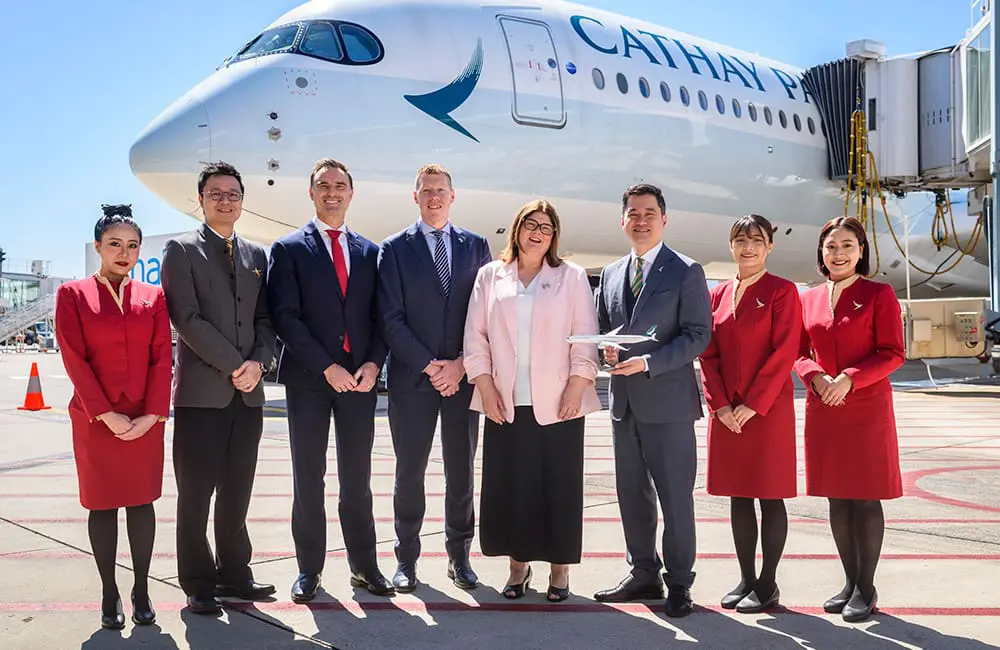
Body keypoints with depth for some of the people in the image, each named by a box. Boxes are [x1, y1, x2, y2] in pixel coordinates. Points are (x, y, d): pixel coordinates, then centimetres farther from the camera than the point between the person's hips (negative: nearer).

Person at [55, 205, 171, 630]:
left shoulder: (152, 296, 7)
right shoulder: (72, 294, 0)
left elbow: (162, 358, 2)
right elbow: (75, 360, -6)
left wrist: (153, 414, -8)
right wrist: (106, 415, -13)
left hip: (145, 420, 2)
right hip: (95, 419, -2)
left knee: (142, 501, 6)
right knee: (102, 504, 5)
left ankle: (141, 590, 15)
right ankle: (109, 594, 14)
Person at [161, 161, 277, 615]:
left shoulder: (257, 255, 16)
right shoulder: (182, 250, 1)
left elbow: (266, 319, 12)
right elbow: (187, 318, -9)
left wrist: (259, 362, -6)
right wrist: (234, 365, -13)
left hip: (248, 391, 5)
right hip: (201, 391, -4)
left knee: (237, 492, 10)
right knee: (196, 493, 1)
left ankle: (234, 573, 21)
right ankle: (198, 585, 11)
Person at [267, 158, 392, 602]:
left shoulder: (369, 252, 12)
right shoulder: (288, 249, 2)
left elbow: (379, 317, 10)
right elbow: (286, 317, -7)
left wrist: (372, 364, -7)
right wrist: (327, 368, -14)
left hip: (359, 377, 3)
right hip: (309, 378, -2)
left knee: (357, 478, 7)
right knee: (309, 478, 4)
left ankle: (363, 565, 15)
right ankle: (309, 569, 13)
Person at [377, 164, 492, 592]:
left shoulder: (476, 246, 9)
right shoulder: (396, 249, 3)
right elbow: (391, 318, -4)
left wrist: (461, 365, -7)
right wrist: (429, 366, -11)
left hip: (463, 376, 2)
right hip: (411, 378, -1)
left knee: (461, 472, 8)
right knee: (409, 473, 4)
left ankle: (459, 556, 19)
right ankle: (407, 559, 15)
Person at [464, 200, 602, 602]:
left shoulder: (571, 277, 6)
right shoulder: (490, 275, 10)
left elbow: (585, 337, 2)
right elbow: (475, 335, 7)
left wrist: (577, 387, -7)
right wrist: (486, 386, -2)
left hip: (558, 402, -1)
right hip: (505, 402, 2)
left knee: (560, 486, 1)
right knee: (508, 485, 3)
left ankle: (560, 568, 13)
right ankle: (518, 565, 17)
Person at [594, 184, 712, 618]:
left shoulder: (686, 272, -3)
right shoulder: (611, 274, 14)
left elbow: (698, 335, -9)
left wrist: (648, 362, -19)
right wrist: (606, 350, -3)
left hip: (667, 400, -6)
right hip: (624, 401, 6)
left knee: (675, 496, 0)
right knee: (632, 493, 13)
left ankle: (678, 583, 12)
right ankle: (644, 574, 26)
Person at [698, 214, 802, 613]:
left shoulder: (782, 292, -4)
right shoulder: (718, 295, 11)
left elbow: (784, 353, -11)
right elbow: (708, 355, 9)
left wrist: (752, 405, -15)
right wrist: (720, 405, -4)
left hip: (768, 411, -5)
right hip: (727, 413, 5)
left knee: (770, 497, 2)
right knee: (738, 497, 10)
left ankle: (767, 584, 11)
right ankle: (746, 579, 19)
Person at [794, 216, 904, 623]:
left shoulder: (879, 294, -3)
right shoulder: (810, 299, 10)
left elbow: (893, 354, -7)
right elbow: (800, 353, 12)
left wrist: (850, 378, -19)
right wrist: (816, 377, -9)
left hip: (867, 409, -4)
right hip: (823, 410, 4)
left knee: (866, 498, 0)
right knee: (836, 498, 9)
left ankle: (866, 588, 10)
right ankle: (850, 582, 21)